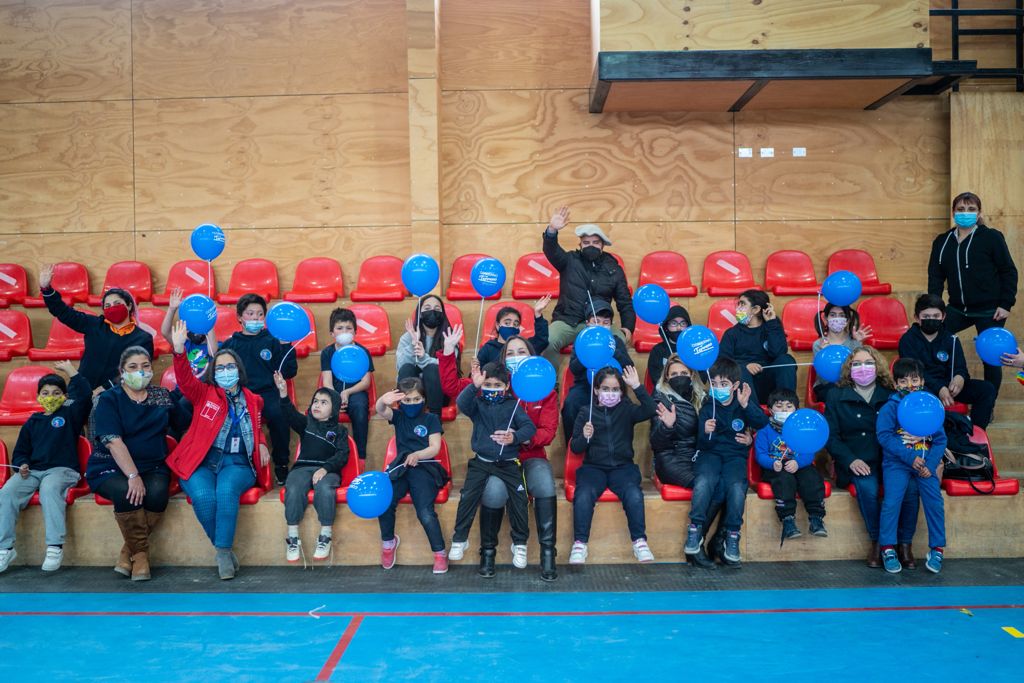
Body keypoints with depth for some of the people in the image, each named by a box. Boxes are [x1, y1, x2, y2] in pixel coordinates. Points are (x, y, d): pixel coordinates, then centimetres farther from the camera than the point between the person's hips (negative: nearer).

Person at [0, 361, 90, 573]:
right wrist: (22, 465, 2)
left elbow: (84, 395, -3)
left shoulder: (70, 415, 12)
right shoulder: (32, 423, 22)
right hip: (32, 471, 4)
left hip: (62, 469, -4)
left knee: (49, 488, -37)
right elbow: (20, 451, 24)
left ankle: (55, 547, -38)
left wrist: (70, 370, 1)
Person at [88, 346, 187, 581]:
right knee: (125, 492, -34)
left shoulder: (162, 396, 11)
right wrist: (133, 476, -25)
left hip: (152, 467, 3)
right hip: (111, 468, -2)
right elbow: (114, 442, -15)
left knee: (157, 492, -30)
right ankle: (140, 553, -12)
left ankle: (129, 552, -9)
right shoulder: (109, 399, -2)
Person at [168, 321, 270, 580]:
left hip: (237, 463, 1)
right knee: (203, 496, -32)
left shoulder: (253, 400, 17)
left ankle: (223, 552, -24)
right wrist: (179, 351, -29)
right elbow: (185, 379, -11)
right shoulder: (204, 394, 9)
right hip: (201, 463, -1)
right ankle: (225, 548, -11)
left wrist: (261, 444, 11)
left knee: (226, 491, -34)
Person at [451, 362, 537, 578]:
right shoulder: (477, 404, 8)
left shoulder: (512, 405, 6)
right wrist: (474, 386, -33)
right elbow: (461, 403, -16)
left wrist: (514, 437, -30)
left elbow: (529, 427, -9)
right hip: (481, 461, 1)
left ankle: (520, 542, 1)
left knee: (519, 496, -19)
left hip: (508, 463, 0)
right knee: (468, 495, -21)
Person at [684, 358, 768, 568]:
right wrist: (706, 433, -27)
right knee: (703, 482, -30)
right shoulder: (707, 408, 1)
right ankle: (695, 530, -15)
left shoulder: (744, 402, 3)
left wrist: (746, 405, -29)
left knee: (737, 487, -28)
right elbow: (703, 445, -4)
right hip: (711, 453, 0)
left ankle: (732, 536, -11)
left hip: (736, 455, 0)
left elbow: (762, 423, -14)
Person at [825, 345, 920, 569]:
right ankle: (877, 542, -11)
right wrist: (850, 460, -12)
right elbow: (830, 436, 2)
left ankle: (904, 544, -8)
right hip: (857, 462, -2)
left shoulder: (891, 396, 13)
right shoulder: (837, 397, 7)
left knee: (909, 486, -27)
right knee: (867, 488, -33)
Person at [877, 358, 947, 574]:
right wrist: (910, 457, -17)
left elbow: (940, 439, 3)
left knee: (934, 500, -11)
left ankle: (937, 549, 8)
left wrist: (930, 464, -10)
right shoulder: (890, 407, -2)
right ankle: (888, 549, 1)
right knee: (891, 501, -15)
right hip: (896, 463, -2)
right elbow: (884, 436, -11)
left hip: (925, 463, 2)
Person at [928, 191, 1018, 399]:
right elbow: (935, 276, 6)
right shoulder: (942, 241, 6)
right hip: (958, 309, 4)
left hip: (989, 311, -4)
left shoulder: (991, 237, -4)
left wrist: (1006, 304, -8)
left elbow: (1009, 271, -3)